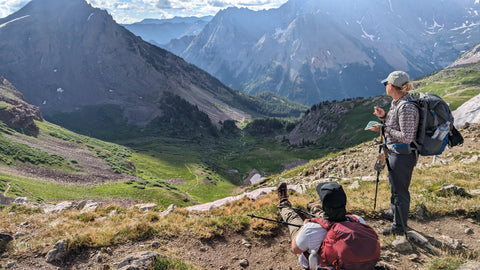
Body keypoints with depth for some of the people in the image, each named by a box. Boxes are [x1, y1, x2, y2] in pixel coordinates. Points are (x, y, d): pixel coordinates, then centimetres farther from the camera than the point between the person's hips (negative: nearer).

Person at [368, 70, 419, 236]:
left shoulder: (406, 107, -24)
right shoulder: (396, 102, 7)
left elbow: (406, 137, -26)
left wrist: (383, 128, -21)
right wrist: (384, 116, 2)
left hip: (403, 155, -10)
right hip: (394, 152, 10)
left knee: (400, 191, 5)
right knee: (395, 188, 25)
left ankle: (399, 227, 21)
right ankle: (395, 213, 45)